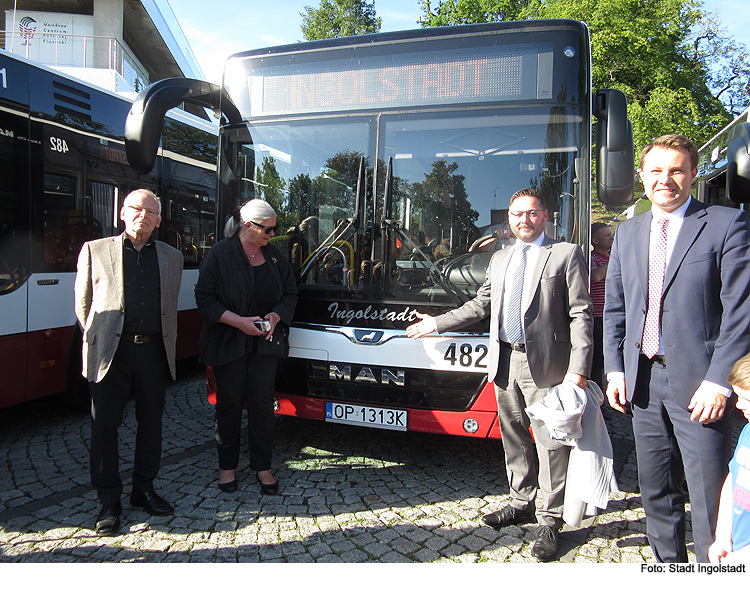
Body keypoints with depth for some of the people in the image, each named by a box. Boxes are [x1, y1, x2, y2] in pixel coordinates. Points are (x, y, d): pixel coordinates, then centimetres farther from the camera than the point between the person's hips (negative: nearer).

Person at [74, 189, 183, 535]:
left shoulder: (172, 257, 12)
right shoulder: (95, 251, 6)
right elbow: (83, 305, 9)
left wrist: (167, 349, 13)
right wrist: (98, 340, 6)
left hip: (154, 352, 2)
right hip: (111, 353, -2)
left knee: (151, 425, 11)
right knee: (104, 429, 3)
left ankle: (144, 490, 29)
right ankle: (109, 503, 18)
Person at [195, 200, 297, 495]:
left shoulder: (274, 255, 7)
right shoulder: (220, 254, -6)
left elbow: (290, 293, 12)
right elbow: (205, 298, -8)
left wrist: (275, 316, -8)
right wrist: (239, 321, -18)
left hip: (264, 344, 3)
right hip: (228, 345, -3)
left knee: (262, 404, 4)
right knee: (229, 404, 8)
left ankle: (262, 466, 19)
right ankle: (227, 466, 25)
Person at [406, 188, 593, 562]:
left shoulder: (566, 255, -1)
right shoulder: (499, 259, 19)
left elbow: (581, 315, -7)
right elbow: (480, 306, 24)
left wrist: (578, 369, -16)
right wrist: (436, 324, 24)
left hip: (544, 363, -6)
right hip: (505, 362, 6)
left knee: (550, 442, 0)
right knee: (513, 437, 15)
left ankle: (550, 520, 13)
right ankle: (522, 503, 31)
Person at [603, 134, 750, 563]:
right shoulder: (627, 233, 12)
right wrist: (615, 369, 6)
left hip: (699, 385, -5)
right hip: (643, 381, 5)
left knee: (710, 501, 2)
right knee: (657, 492, 17)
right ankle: (668, 563, 34)